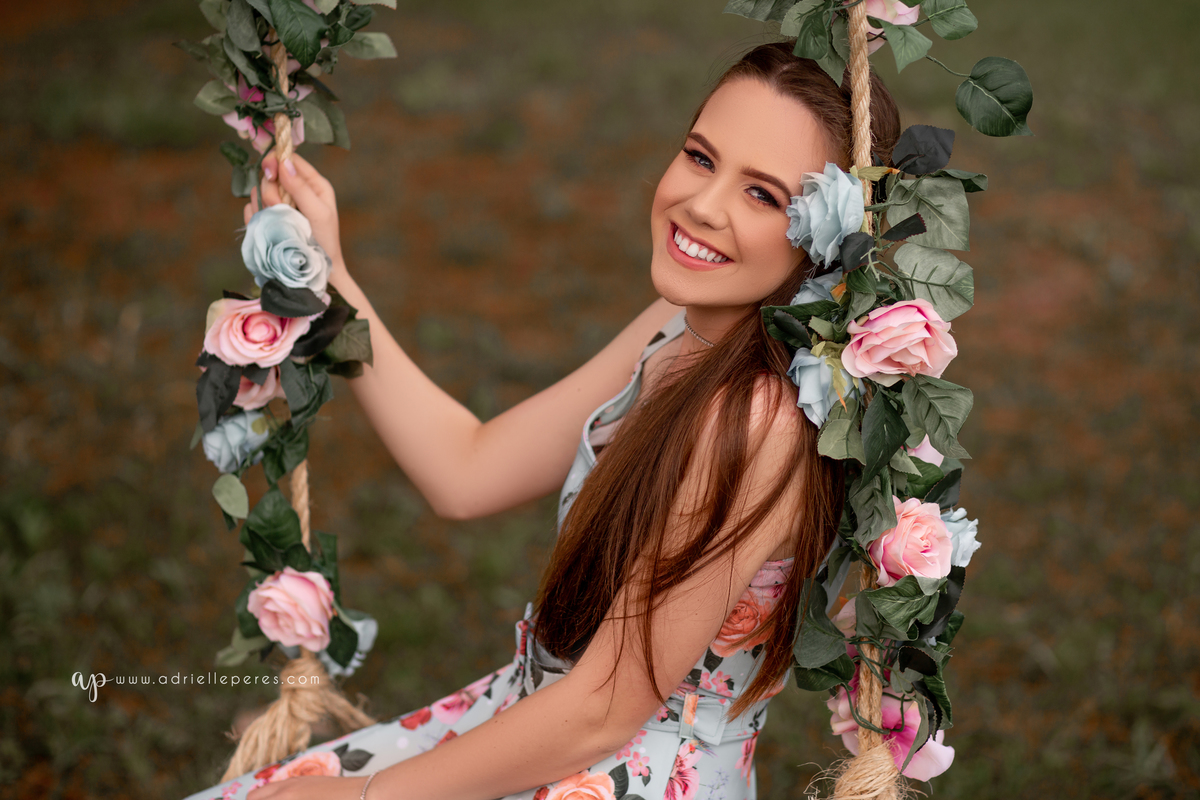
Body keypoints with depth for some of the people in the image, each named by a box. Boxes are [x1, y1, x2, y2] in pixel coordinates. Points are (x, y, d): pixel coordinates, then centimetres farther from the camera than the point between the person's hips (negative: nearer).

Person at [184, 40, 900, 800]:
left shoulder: (759, 423, -27)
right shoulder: (682, 329, -1)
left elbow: (601, 710, -22)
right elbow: (467, 472, 6)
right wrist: (325, 281, 3)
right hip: (538, 715, 8)